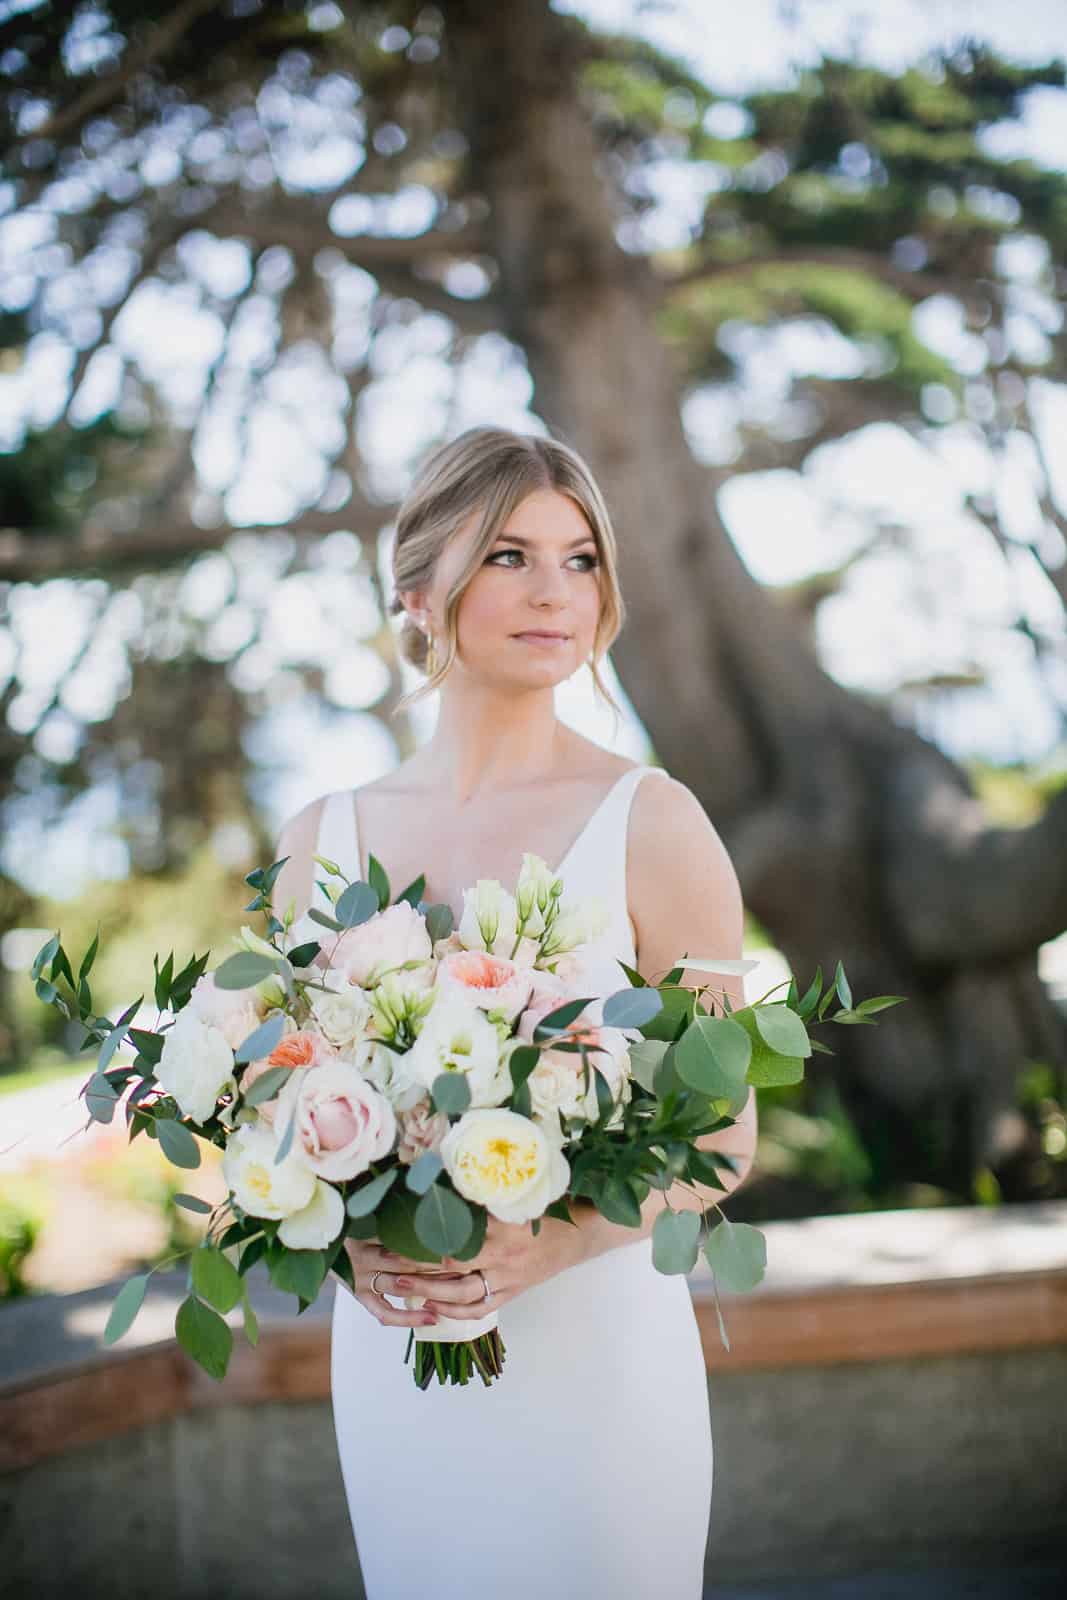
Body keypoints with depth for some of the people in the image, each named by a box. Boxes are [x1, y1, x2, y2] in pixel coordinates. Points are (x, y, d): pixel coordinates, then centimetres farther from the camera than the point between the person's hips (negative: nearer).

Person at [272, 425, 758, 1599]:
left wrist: (550, 1247, -20)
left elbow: (725, 1136, -5)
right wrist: (348, 1238, -10)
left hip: (596, 1340, -3)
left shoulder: (650, 823, -8)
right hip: (388, 1353, 3)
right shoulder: (320, 841, 3)